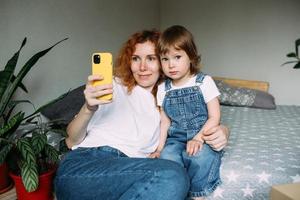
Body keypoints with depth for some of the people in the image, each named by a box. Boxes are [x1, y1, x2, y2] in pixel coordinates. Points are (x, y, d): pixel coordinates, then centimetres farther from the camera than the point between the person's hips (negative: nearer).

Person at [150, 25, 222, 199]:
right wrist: (159, 148, -3)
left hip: (204, 136, -2)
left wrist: (198, 138, -20)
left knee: (199, 157, -32)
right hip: (176, 138, 3)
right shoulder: (163, 89, 6)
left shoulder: (204, 82, -5)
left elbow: (214, 117, -6)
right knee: (166, 157, -27)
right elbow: (165, 122, 10)